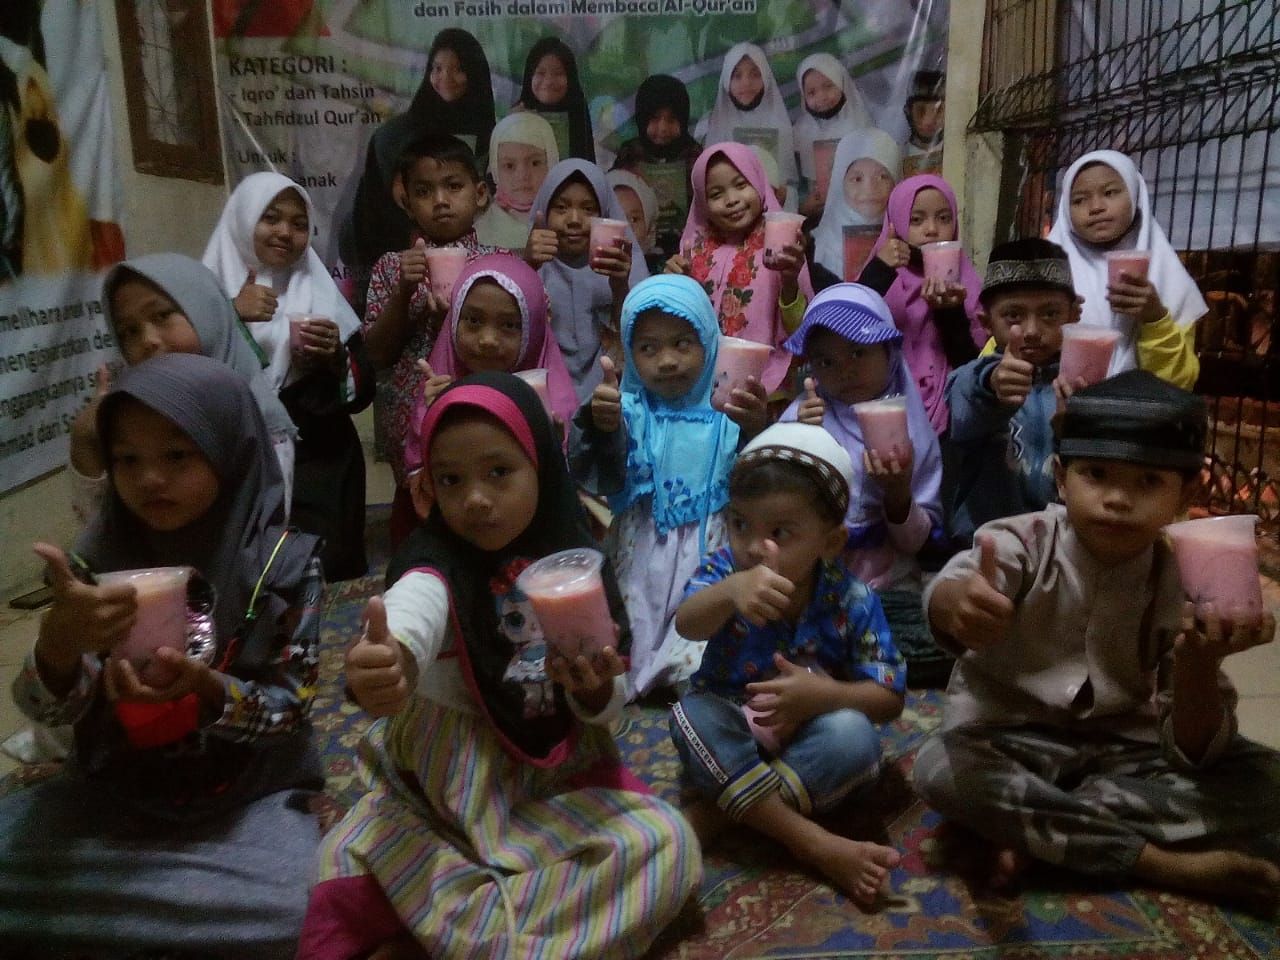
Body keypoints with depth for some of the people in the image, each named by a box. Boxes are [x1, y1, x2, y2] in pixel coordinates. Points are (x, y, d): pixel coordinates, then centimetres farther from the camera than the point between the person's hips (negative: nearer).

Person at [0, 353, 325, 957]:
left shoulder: (285, 562, -12)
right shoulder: (99, 556, -4)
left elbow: (291, 706, -9)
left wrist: (208, 690, -30)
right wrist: (58, 643, -30)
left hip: (247, 797, -2)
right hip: (113, 791, 2)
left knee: (295, 910, -28)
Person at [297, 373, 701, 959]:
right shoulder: (436, 565, -15)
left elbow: (604, 709, 2)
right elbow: (410, 610, -42)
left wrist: (596, 692, -23)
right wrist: (385, 663, -66)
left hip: (557, 778, 4)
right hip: (449, 786, -3)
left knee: (668, 843, -19)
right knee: (349, 868, -27)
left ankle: (441, 908, -16)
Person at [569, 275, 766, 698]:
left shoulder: (726, 416, -1)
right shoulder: (629, 412, 1)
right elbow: (599, 480, -15)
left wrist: (756, 435, -29)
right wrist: (600, 429, -37)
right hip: (640, 557, 1)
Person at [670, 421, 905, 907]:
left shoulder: (852, 601, -15)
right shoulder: (725, 568, -15)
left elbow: (890, 698, -14)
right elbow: (688, 624, -36)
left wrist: (823, 695, -33)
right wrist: (729, 592, -59)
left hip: (807, 743, 0)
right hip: (732, 739, 1)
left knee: (854, 735, -32)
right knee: (693, 714, -31)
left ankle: (718, 812, -23)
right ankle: (817, 844, -30)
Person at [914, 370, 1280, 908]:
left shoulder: (1184, 584, -7)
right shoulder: (1024, 542, -15)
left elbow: (1193, 754, -11)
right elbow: (947, 593, -40)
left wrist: (1199, 664, -31)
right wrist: (959, 605, -65)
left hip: (1122, 749, 3)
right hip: (1011, 740, -2)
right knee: (941, 769, -33)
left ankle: (1034, 830, -20)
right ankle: (1170, 864, -22)